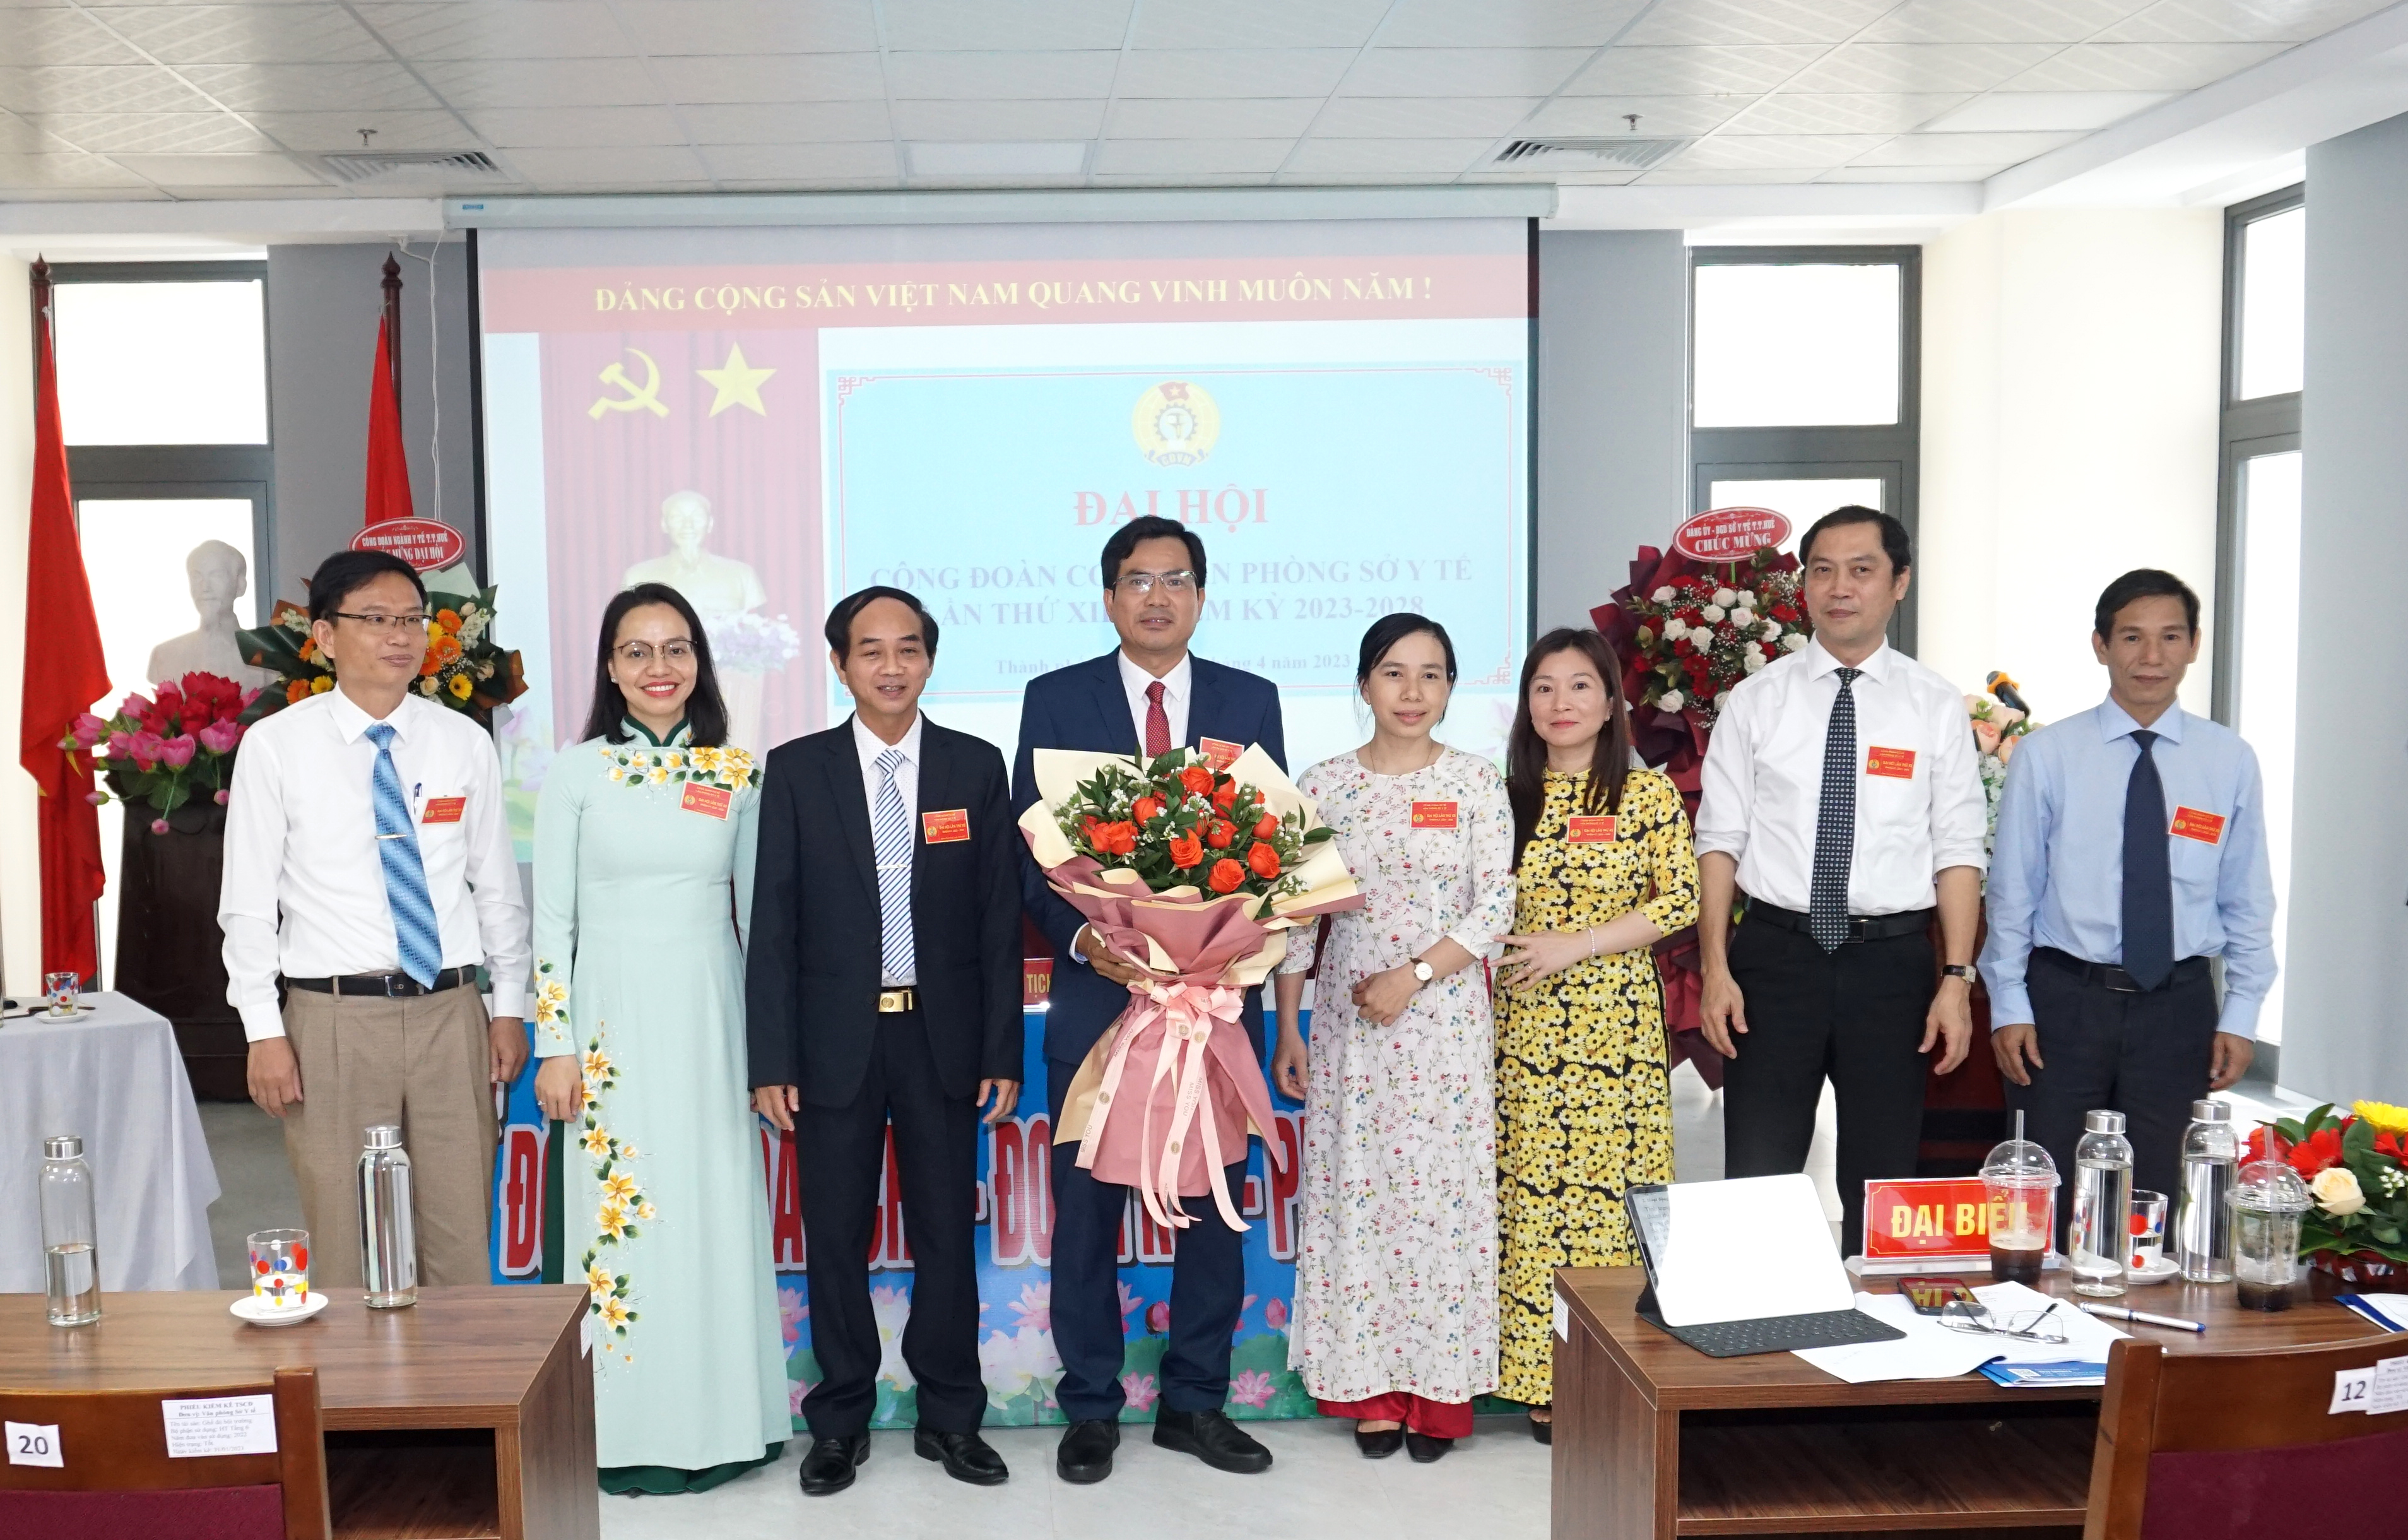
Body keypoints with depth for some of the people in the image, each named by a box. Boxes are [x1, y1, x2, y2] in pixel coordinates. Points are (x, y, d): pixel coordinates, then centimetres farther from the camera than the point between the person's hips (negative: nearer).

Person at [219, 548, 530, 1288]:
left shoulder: (464, 743, 5)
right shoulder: (275, 747, -2)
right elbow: (248, 902, -1)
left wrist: (509, 1006, 8)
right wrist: (265, 1033, -5)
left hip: (450, 1012, 2)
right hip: (335, 1017, -2)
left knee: (463, 1238, 7)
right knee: (344, 1241, 5)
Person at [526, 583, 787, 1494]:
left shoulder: (737, 774, 5)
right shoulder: (577, 773, 0)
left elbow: (759, 913, 8)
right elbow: (551, 919, 1)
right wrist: (555, 1045, -4)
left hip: (710, 1016, 2)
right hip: (613, 1016, -1)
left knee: (718, 1214, 5)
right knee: (621, 1212, 1)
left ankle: (720, 1421, 18)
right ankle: (633, 1431, 13)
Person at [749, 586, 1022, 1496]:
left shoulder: (975, 767, 2)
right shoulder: (797, 770, 0)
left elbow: (1000, 920, 2)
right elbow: (773, 924, -1)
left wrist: (1002, 1052, -2)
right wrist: (771, 1060, -7)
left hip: (943, 1038, 0)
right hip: (837, 1039, 0)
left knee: (947, 1232, 9)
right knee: (836, 1236, 8)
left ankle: (950, 1418, 23)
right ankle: (841, 1423, 22)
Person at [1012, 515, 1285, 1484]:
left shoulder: (1251, 701, 7)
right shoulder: (1056, 700, 3)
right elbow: (1029, 848, 0)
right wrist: (1082, 937, -16)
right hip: (1097, 993, -1)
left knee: (1214, 1206, 9)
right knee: (1087, 1211, 6)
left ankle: (1195, 1403, 23)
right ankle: (1091, 1409, 20)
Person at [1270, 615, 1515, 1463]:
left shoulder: (1476, 782, 0)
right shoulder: (1323, 787, 3)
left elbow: (1494, 907, -4)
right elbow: (1294, 917, 4)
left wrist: (1414, 975, -15)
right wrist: (1287, 1029, 2)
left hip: (1447, 1023, -1)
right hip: (1349, 1024, 1)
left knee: (1443, 1196, 2)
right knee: (1355, 1196, 4)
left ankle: (1439, 1391, 14)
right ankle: (1373, 1390, 16)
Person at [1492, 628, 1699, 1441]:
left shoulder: (1649, 795, 3)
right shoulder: (1505, 795, 9)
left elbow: (1679, 901, -5)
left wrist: (1573, 946, -12)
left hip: (1616, 1023, -1)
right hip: (1524, 1028, 2)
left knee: (1611, 1188, -2)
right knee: (1532, 1191, 1)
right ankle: (1543, 1381, 10)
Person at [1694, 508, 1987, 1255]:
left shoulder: (1935, 706, 3)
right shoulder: (1755, 701, 3)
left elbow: (1959, 851, 0)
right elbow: (1720, 842, 1)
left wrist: (1957, 978, -8)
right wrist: (1715, 969, -6)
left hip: (1892, 960, 0)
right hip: (1776, 953, 0)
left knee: (1884, 1180, 10)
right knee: (1758, 1174, 3)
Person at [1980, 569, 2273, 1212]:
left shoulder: (2230, 761, 2)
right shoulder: (2046, 756, -3)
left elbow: (2248, 900, 6)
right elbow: (2012, 890, 0)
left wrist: (2240, 1015, 3)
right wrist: (2009, 1007, -2)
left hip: (2178, 1007, 1)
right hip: (2064, 999, -1)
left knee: (2158, 1198, 10)